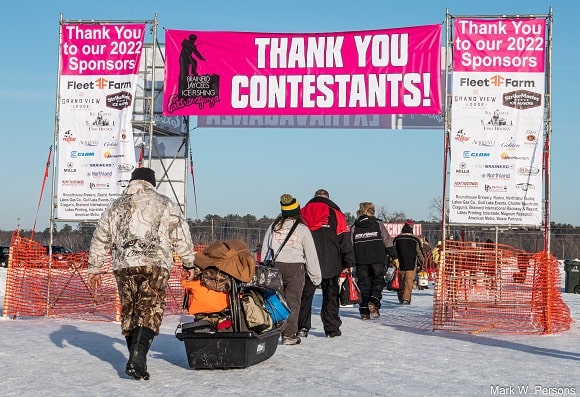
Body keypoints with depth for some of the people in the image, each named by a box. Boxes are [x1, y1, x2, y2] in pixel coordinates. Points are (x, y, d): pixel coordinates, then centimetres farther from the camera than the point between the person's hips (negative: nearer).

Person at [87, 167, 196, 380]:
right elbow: (181, 236, 4)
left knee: (129, 311, 13)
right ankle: (138, 356, -24)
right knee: (150, 310, -7)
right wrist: (189, 263, 11)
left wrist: (94, 268, 28)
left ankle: (136, 360, 15)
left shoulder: (115, 207, 19)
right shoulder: (164, 204, 9)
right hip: (155, 265, -3)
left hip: (123, 266, 4)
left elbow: (99, 240, 21)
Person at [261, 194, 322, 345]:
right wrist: (316, 276, 7)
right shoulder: (302, 229, 0)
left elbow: (264, 250, 11)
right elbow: (311, 254, 1)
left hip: (274, 266, 3)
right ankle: (289, 335, -2)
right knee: (292, 301, 0)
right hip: (295, 267, -3)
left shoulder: (273, 226, 9)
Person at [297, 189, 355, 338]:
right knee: (331, 296, 8)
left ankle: (302, 327, 1)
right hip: (330, 266, -1)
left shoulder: (301, 214, 7)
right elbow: (345, 241, -2)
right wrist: (348, 264, 1)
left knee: (305, 296, 8)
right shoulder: (336, 215, -1)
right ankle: (332, 329, 9)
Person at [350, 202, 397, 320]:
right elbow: (388, 242, 0)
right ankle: (374, 302, -15)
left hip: (361, 261, 2)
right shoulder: (378, 224, 2)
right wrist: (394, 257, 5)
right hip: (378, 259, -2)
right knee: (378, 281, 9)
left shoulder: (354, 227, 9)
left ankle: (364, 311, 5)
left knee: (363, 284, 8)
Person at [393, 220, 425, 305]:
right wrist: (423, 262, 19)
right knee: (409, 282, -3)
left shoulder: (396, 239, 1)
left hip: (399, 265, 2)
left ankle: (401, 298, 17)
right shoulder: (415, 240, -3)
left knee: (400, 282, 14)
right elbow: (420, 253, 3)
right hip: (411, 266, -2)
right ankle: (406, 298, -14)